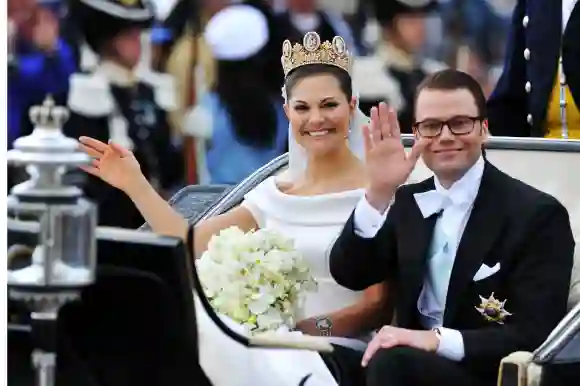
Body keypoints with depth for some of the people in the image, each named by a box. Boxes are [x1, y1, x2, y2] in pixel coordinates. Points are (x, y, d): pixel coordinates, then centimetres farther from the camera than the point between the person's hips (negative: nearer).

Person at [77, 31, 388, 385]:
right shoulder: (275, 192, 16)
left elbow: (378, 306, -6)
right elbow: (193, 244, 9)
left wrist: (310, 328, -21)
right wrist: (135, 185, 4)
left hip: (336, 354, -5)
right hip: (272, 349, 5)